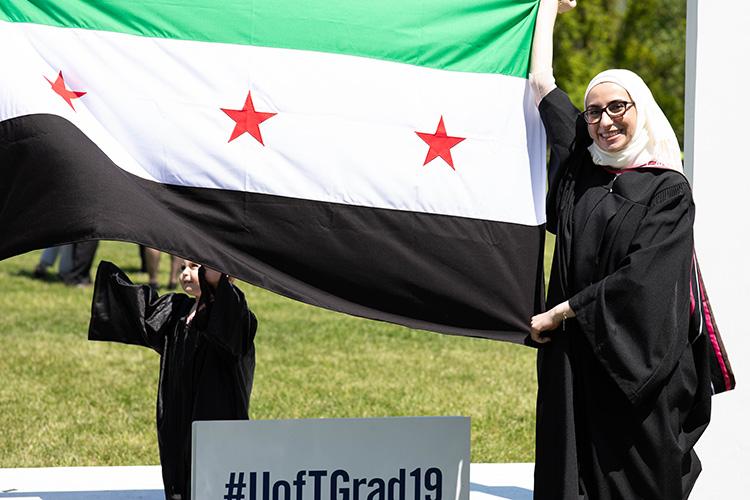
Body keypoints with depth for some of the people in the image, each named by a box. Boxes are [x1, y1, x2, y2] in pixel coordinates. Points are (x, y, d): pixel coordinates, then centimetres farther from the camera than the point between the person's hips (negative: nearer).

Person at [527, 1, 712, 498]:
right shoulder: (581, 170, 10)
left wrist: (558, 313, -10)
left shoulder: (669, 190, -4)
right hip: (573, 357, 4)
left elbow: (639, 278, -13)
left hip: (635, 359, -4)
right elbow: (541, 82, 16)